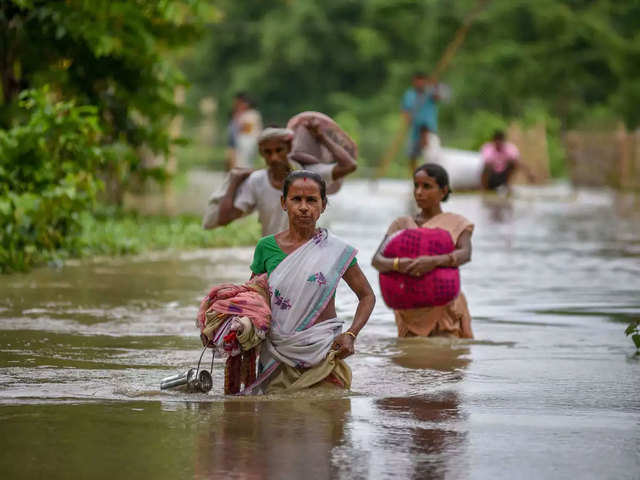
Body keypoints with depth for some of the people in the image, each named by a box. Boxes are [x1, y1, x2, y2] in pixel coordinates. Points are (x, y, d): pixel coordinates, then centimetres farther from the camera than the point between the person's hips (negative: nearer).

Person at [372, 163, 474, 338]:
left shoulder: (456, 224, 4)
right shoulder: (402, 224, 8)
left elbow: (465, 254, -16)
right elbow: (377, 260, -6)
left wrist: (434, 261, -35)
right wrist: (397, 264, -29)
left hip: (445, 309, -2)